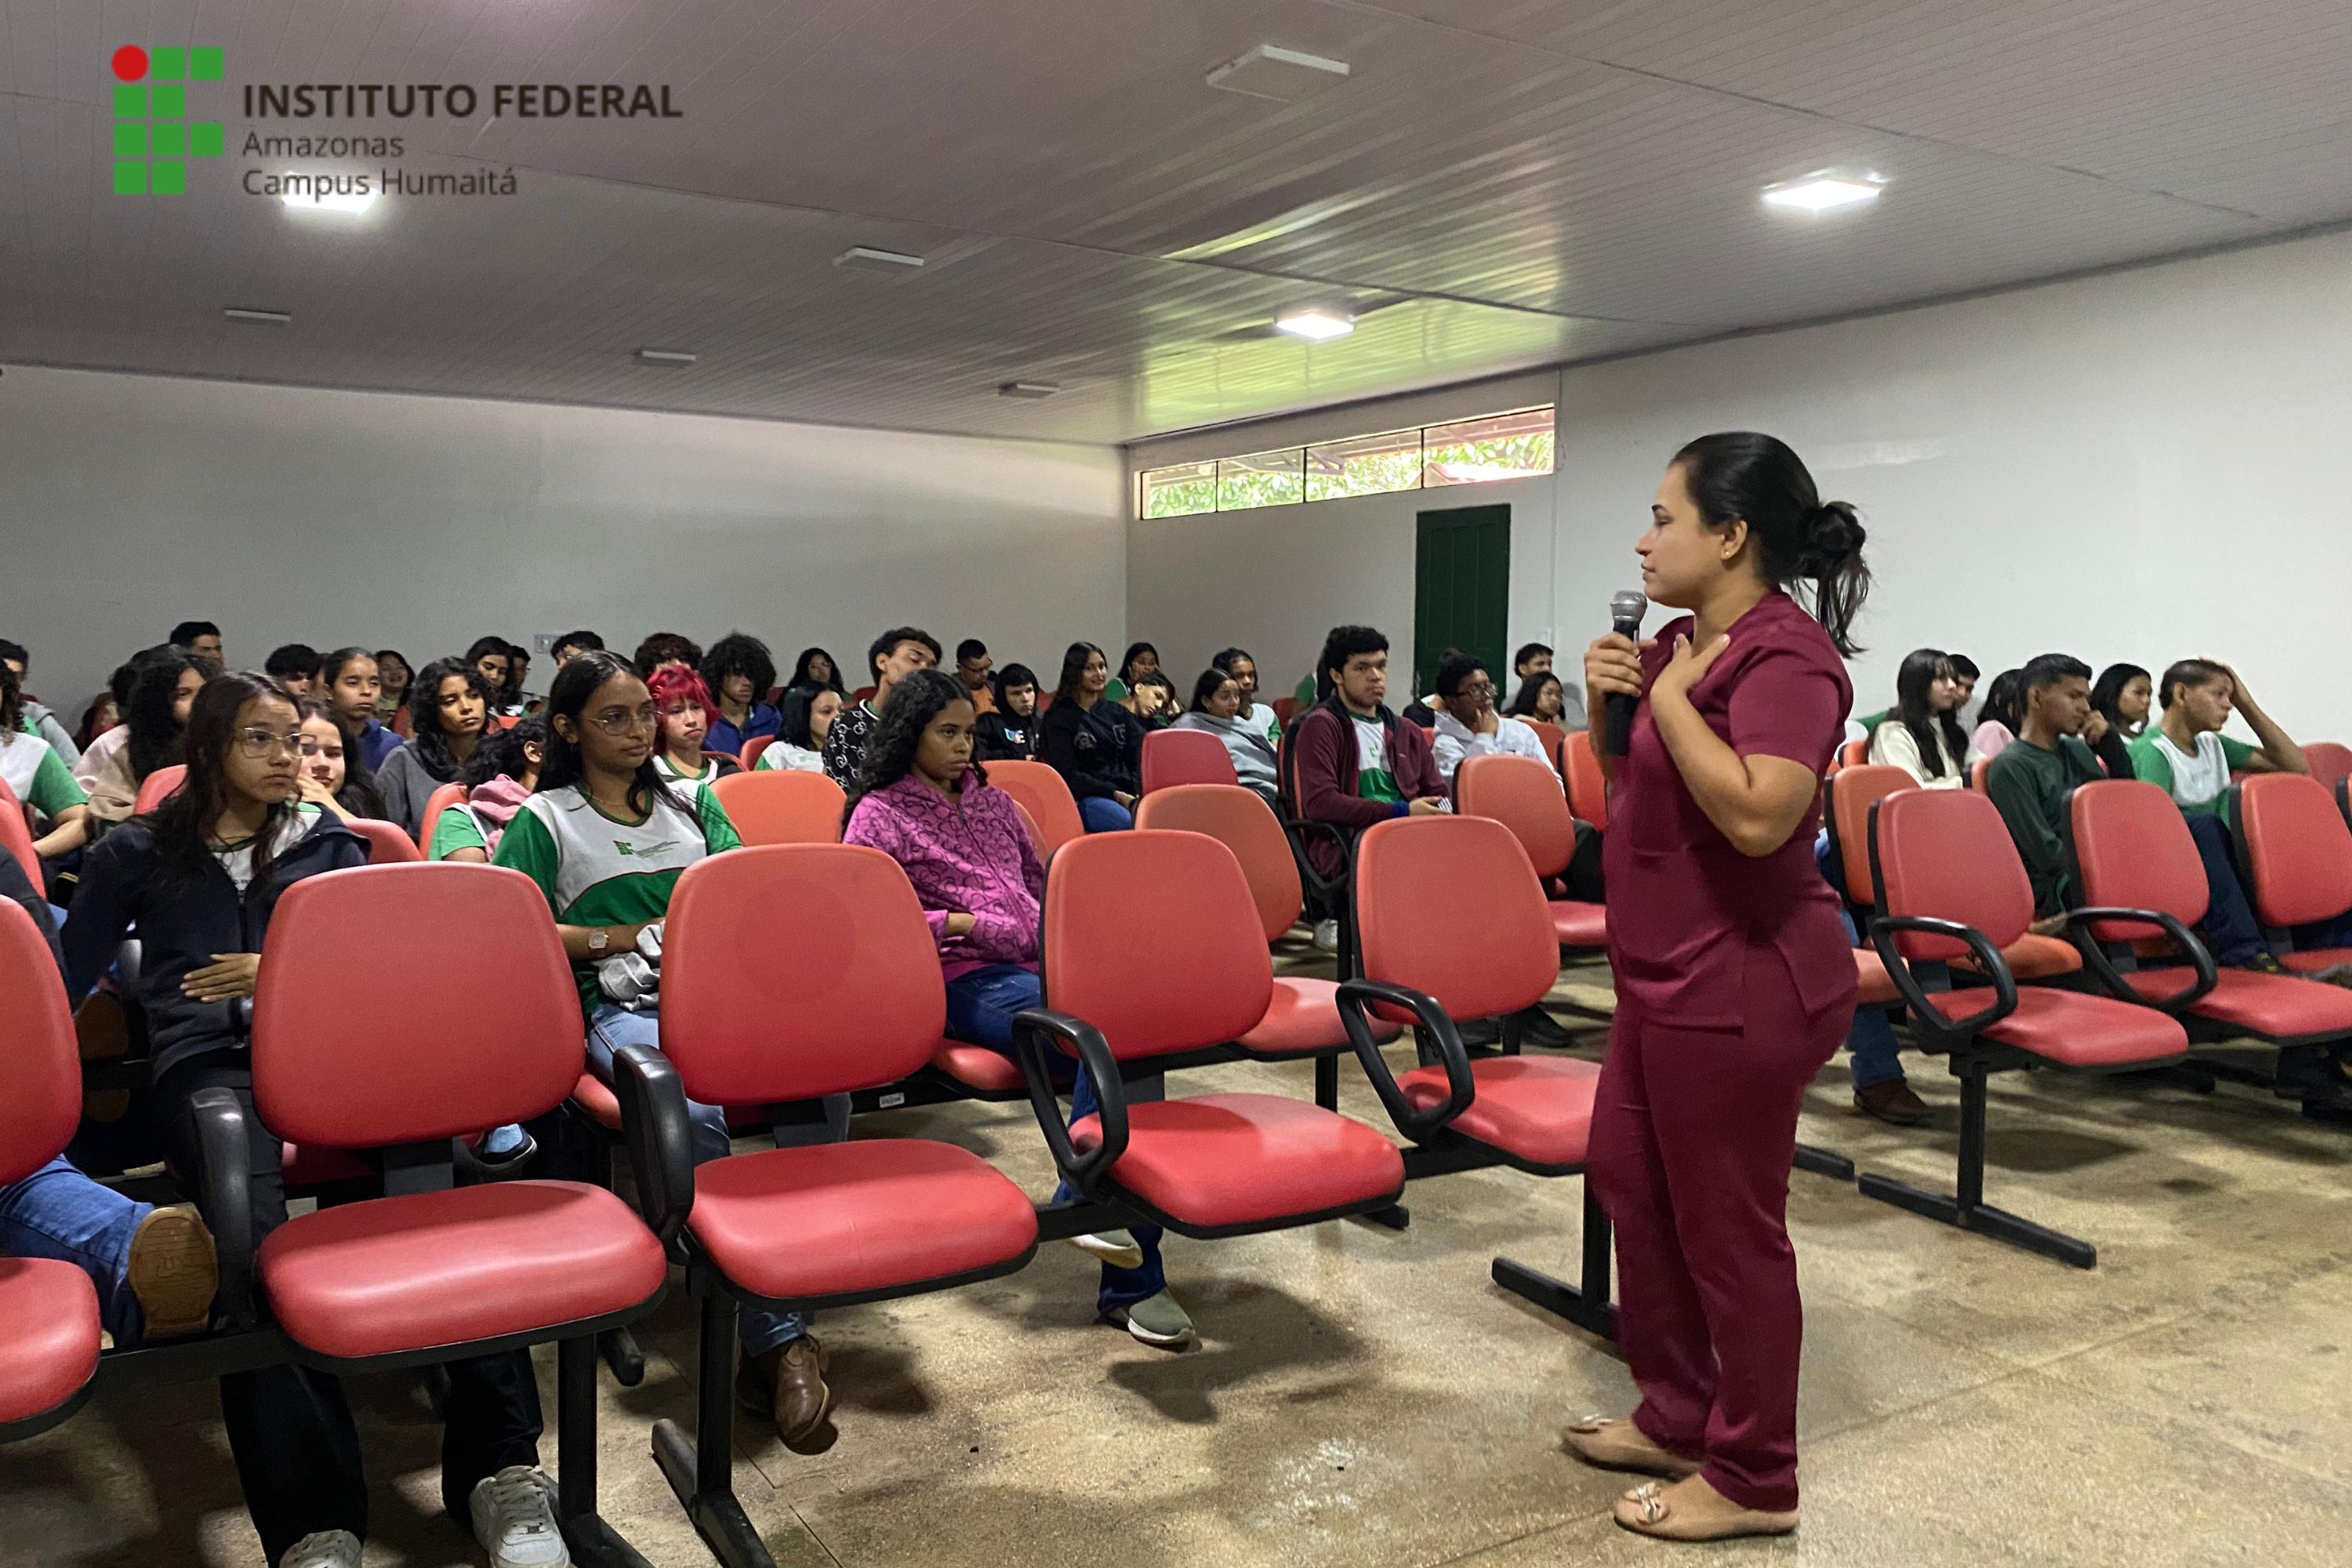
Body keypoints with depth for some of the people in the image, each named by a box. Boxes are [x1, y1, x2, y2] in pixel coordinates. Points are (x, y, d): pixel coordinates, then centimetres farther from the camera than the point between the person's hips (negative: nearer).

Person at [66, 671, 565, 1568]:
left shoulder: (326, 842, 26)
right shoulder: (138, 853, 23)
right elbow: (66, 980, 24)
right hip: (208, 1059, -1)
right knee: (249, 1216, -37)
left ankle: (502, 1466, -39)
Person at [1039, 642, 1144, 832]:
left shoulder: (1118, 713, 23)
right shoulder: (1058, 719, 7)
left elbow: (1135, 761, 16)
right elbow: (1068, 774, -1)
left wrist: (1135, 796, -6)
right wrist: (1114, 794, -12)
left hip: (1126, 794, 5)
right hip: (1084, 798, -4)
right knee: (1129, 822, -38)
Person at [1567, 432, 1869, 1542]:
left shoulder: (1786, 654, -19)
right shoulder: (1681, 643, 8)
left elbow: (1758, 814, -33)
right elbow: (1631, 788, 19)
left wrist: (1671, 697, -22)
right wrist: (1608, 705, 1)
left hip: (1741, 986, -10)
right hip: (1668, 973, 10)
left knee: (1728, 1226, 4)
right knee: (1628, 1177, 20)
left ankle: (1755, 1480, 24)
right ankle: (1678, 1414, 38)